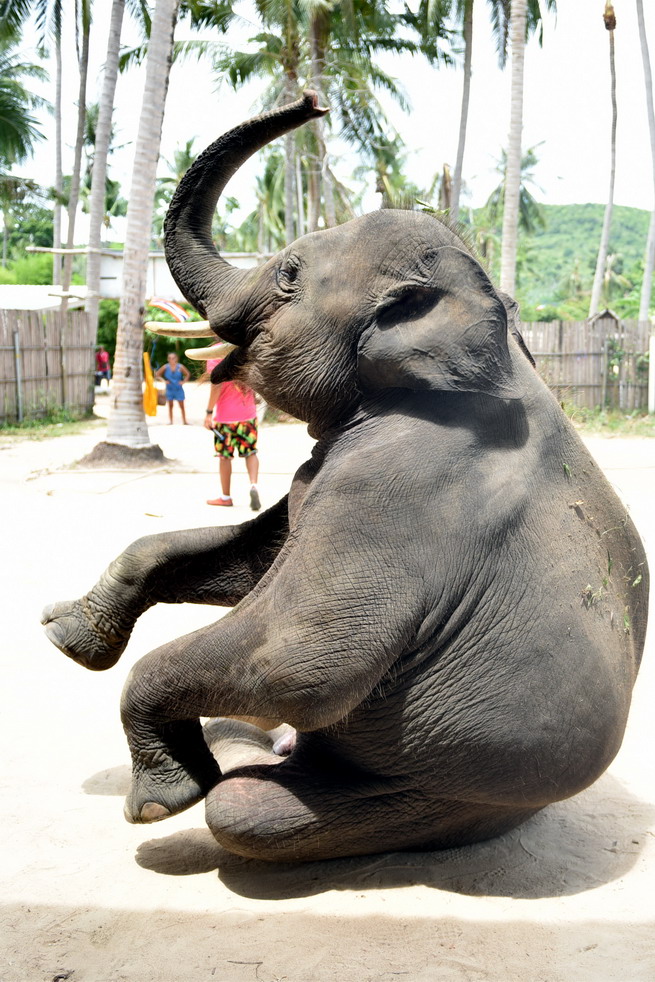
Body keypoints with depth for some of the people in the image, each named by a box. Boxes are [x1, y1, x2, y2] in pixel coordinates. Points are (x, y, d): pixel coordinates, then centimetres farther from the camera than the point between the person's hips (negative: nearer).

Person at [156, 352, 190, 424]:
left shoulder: (180, 367, -8)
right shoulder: (166, 367, -6)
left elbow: (188, 374, 5)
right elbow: (157, 374, 4)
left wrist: (183, 382, -5)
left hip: (179, 389, -1)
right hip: (170, 389, 1)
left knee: (181, 406, 2)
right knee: (170, 406, 6)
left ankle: (184, 421, 9)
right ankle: (170, 421, 11)